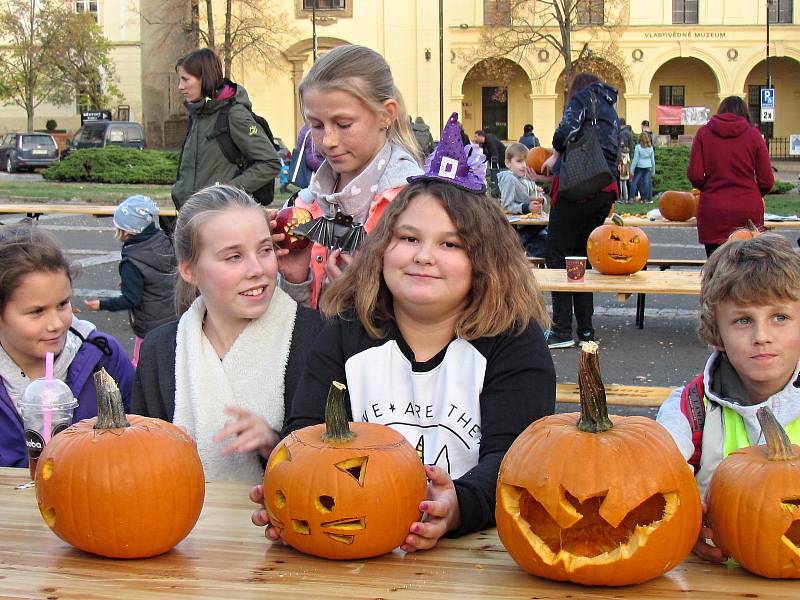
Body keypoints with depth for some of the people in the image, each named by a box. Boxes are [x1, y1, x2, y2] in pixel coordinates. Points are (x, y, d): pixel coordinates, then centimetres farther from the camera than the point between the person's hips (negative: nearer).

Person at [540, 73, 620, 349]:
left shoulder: (583, 98, 3)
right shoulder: (610, 111, 26)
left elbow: (568, 129, -16)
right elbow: (616, 153, 22)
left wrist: (556, 154, 3)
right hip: (606, 191, 8)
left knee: (557, 257, -4)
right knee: (582, 257, 14)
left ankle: (563, 330, -7)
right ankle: (585, 330, 14)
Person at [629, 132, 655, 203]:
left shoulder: (638, 147, -10)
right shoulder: (650, 148, 3)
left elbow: (635, 159, -9)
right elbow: (653, 159, 10)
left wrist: (632, 169, -4)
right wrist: (653, 170, 18)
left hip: (639, 167, -4)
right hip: (648, 167, 4)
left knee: (634, 182, 1)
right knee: (646, 183, 5)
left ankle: (632, 197, -7)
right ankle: (645, 199, 8)